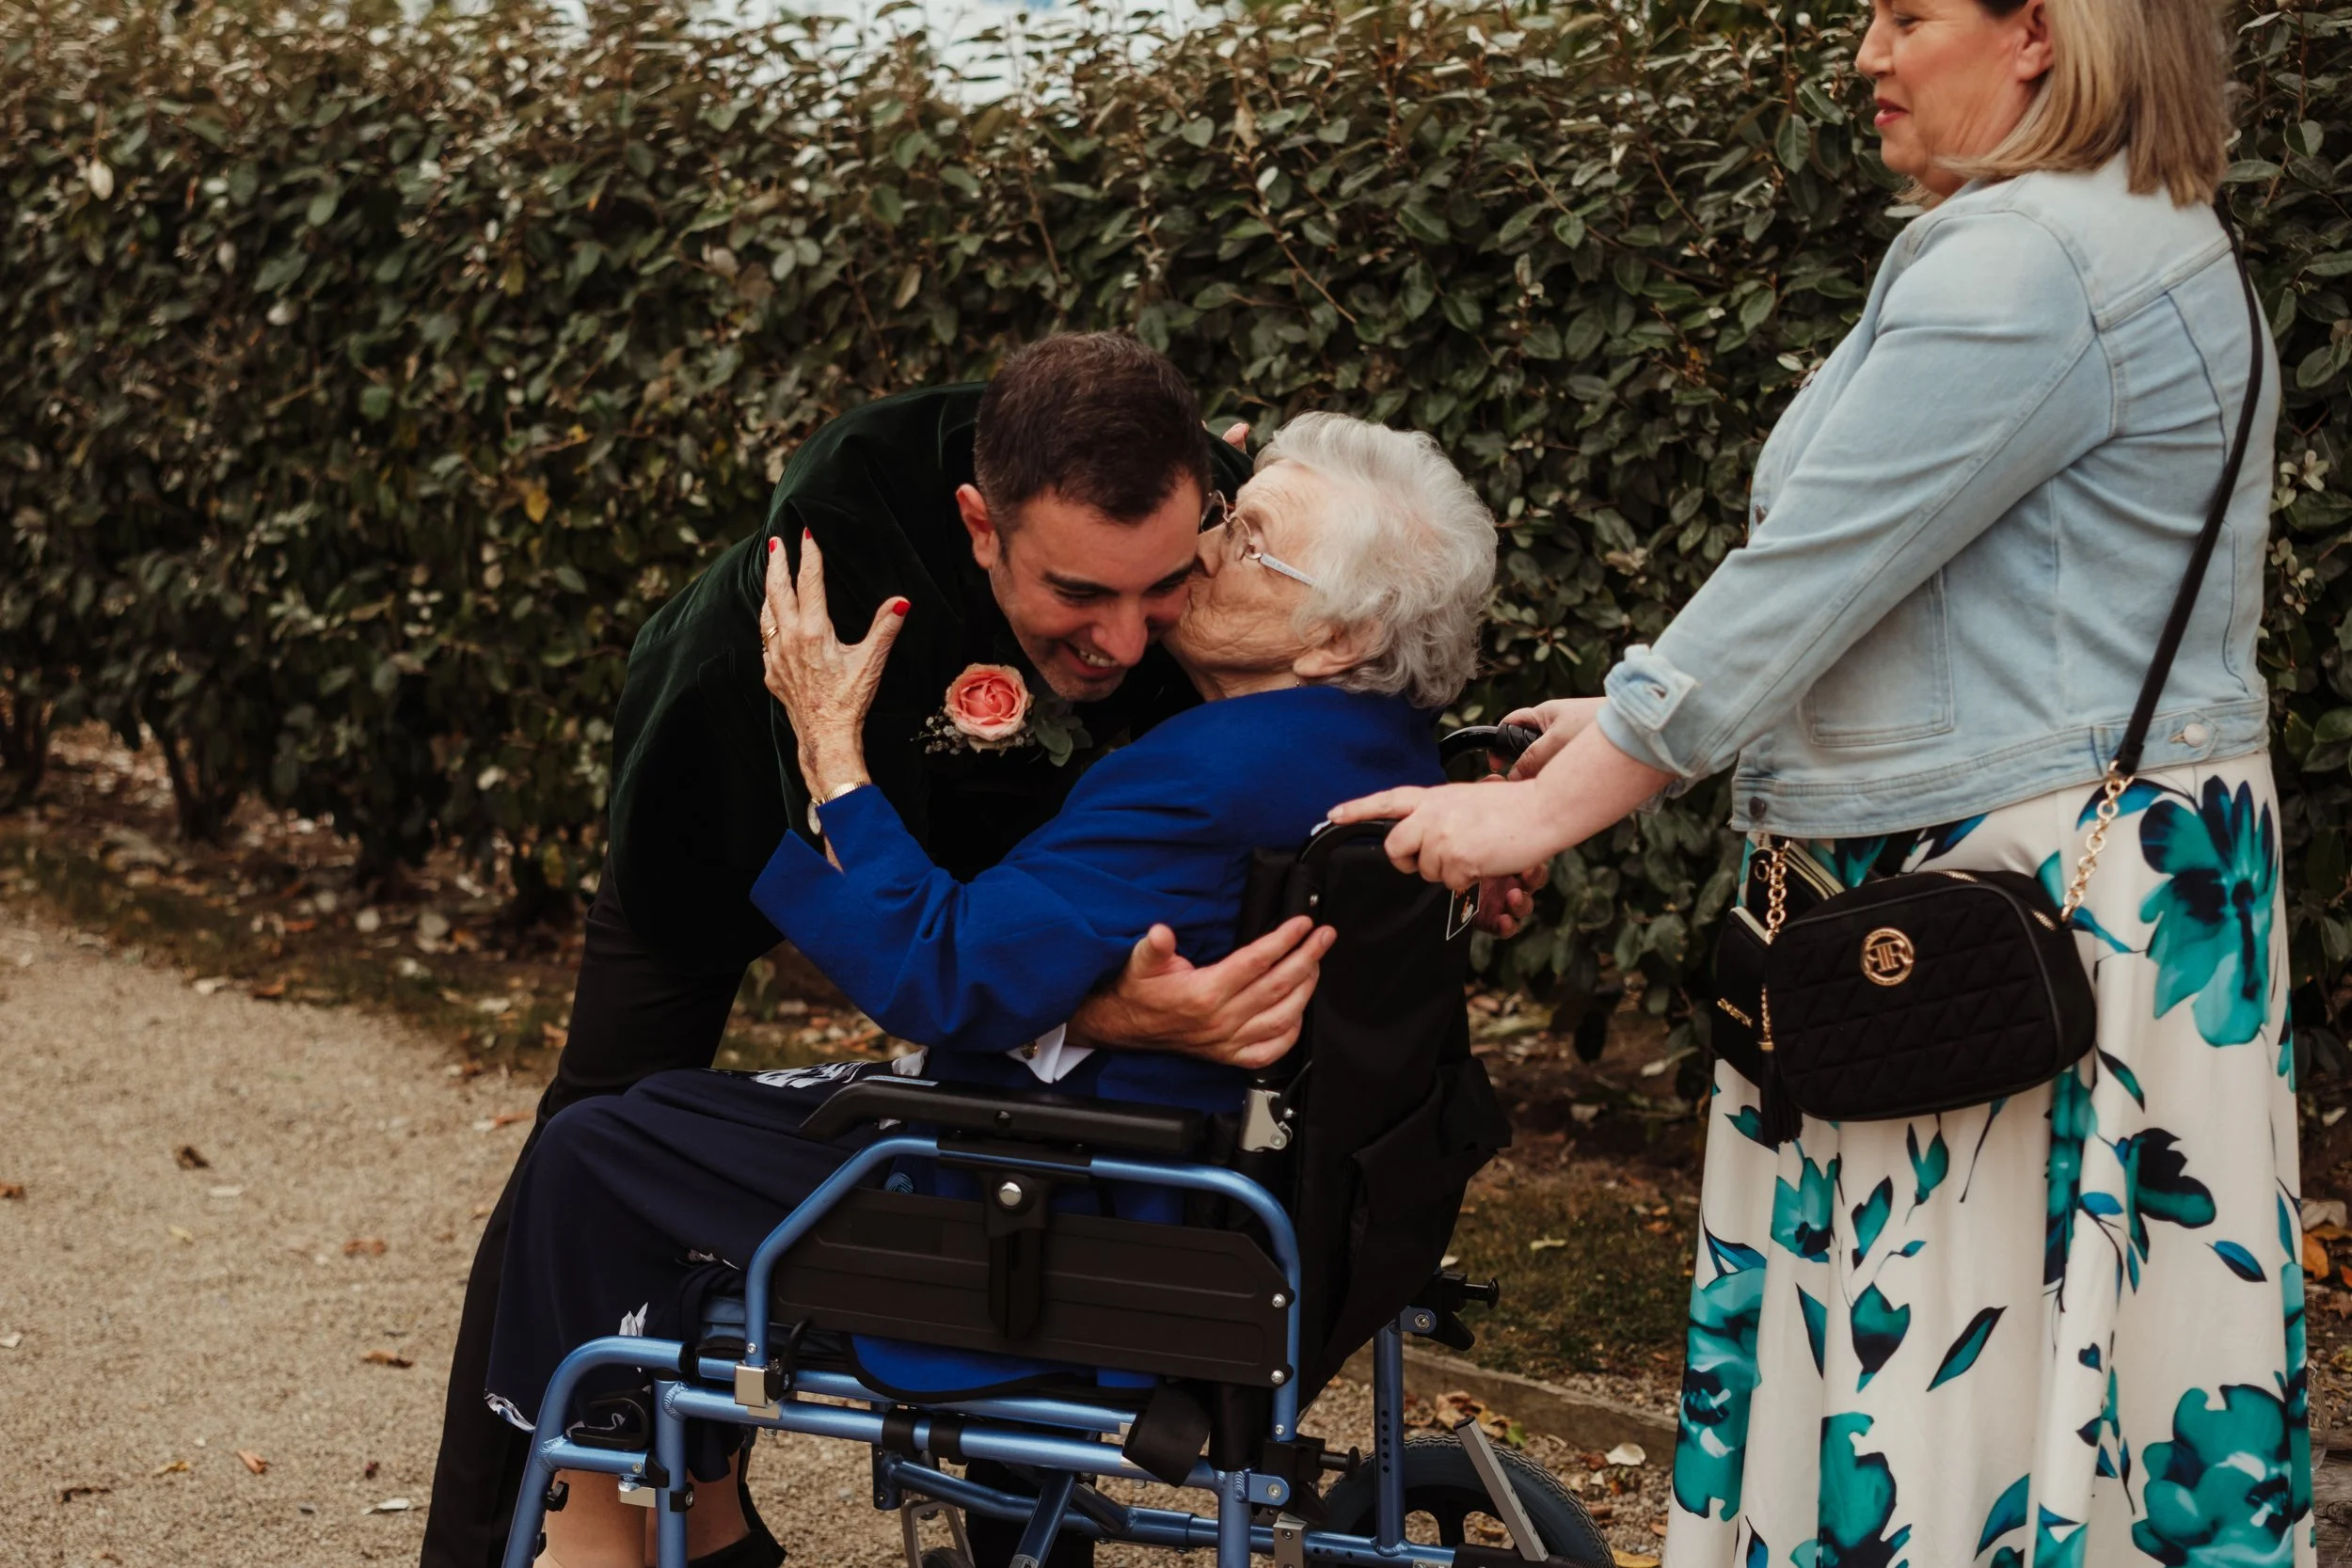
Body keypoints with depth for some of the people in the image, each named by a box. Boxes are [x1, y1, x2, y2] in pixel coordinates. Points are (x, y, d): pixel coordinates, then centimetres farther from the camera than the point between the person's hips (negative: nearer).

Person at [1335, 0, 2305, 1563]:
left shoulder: (2026, 262, -17)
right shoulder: (2146, 246, 18)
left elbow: (1813, 568, -19)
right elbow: (1878, 576, 21)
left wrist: (1550, 807, -14)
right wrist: (1651, 721, 19)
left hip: (2044, 890, -11)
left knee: (1988, 1354, -5)